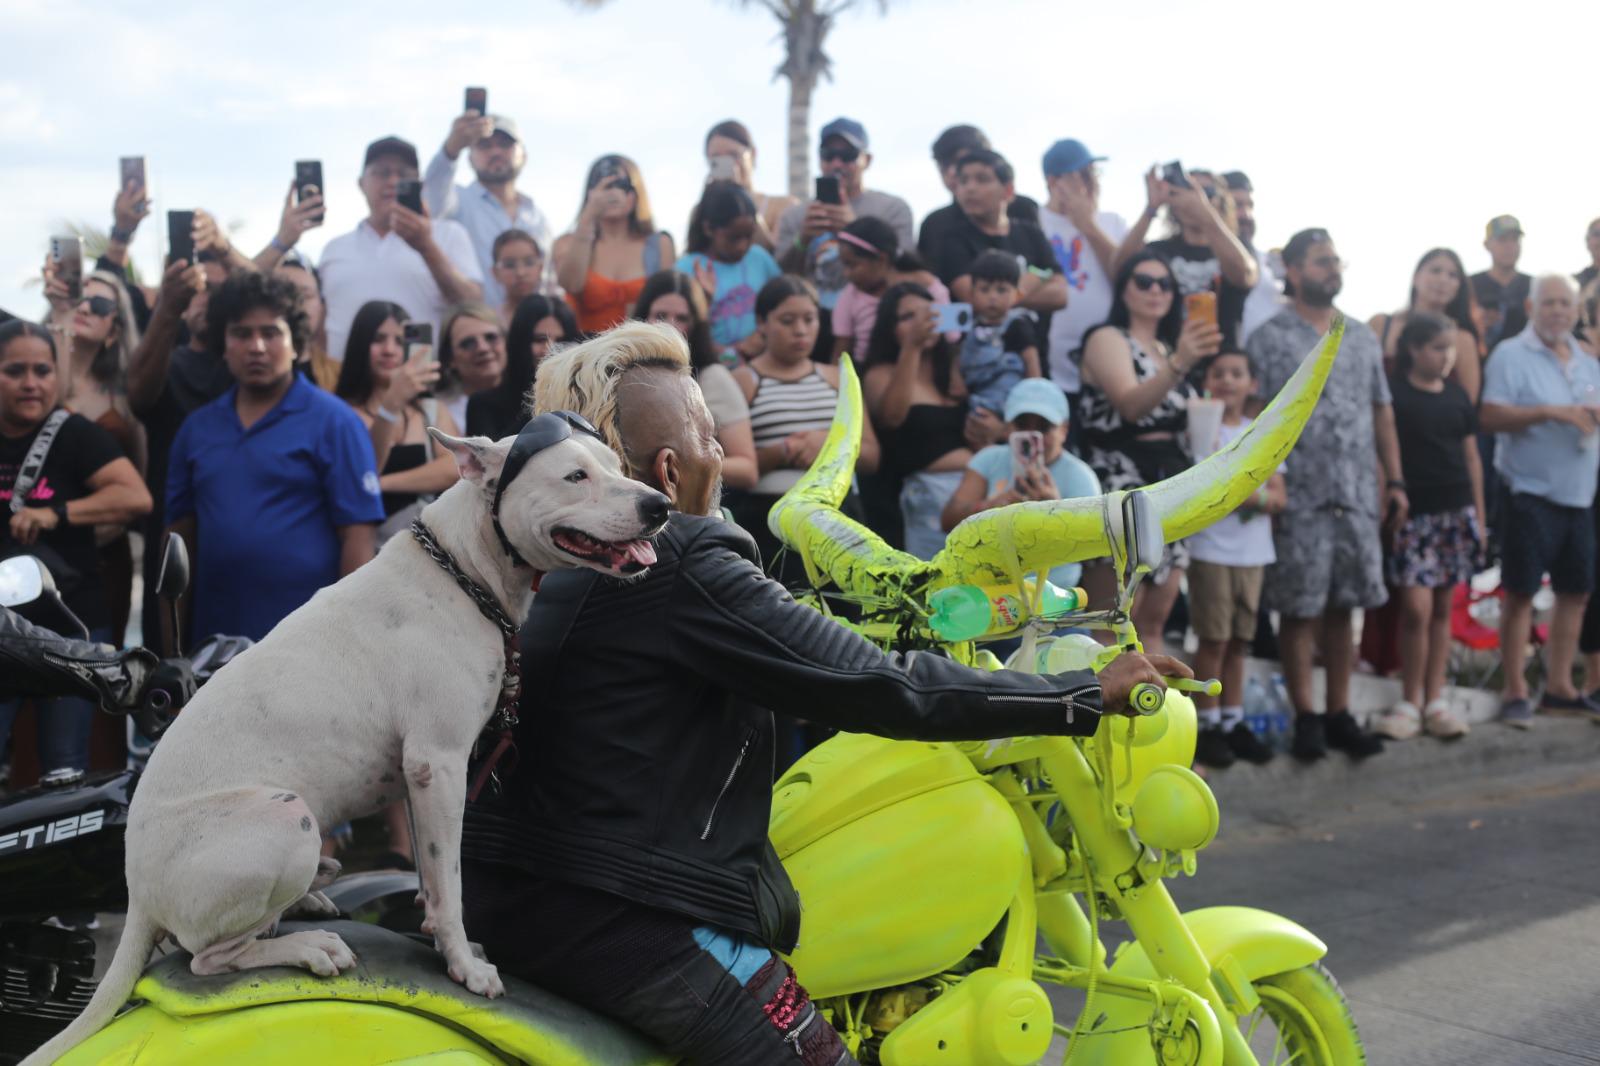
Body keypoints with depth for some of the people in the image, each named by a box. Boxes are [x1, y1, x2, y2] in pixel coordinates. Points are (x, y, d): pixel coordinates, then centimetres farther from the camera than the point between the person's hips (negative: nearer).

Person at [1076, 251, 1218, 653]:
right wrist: (1179, 363, -40)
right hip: (1121, 493, -8)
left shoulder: (1169, 349, 18)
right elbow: (1130, 405, -25)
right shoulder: (1107, 339, -6)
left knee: (1152, 622, 9)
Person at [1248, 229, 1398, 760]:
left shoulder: (1363, 338, 14)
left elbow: (1382, 412, 16)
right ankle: (1305, 717, 10)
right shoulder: (1269, 338, -3)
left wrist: (1395, 481, 11)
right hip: (1299, 499, -5)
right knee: (1299, 609, 0)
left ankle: (1339, 715, 18)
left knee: (1342, 607, 9)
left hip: (1357, 498, 5)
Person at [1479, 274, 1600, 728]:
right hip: (1532, 493, -7)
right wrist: (1549, 412, -22)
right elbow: (1491, 417, -15)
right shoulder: (1511, 355, -5)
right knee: (1520, 592, -3)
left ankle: (1559, 686, 21)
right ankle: (1514, 692, 5)